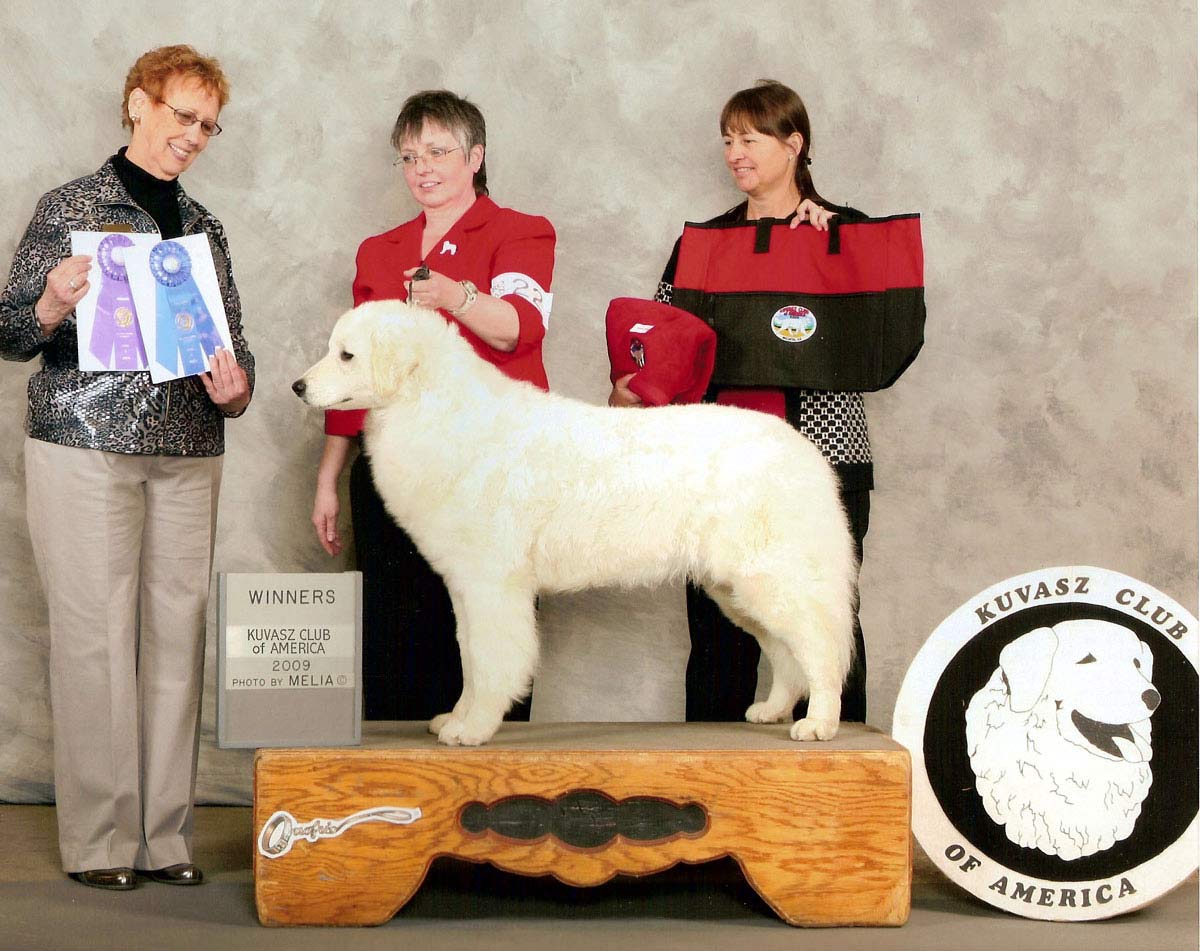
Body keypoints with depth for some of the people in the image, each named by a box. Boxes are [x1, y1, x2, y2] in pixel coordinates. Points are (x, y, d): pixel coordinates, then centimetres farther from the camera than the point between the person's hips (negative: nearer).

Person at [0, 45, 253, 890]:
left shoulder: (204, 227, 15)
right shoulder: (71, 208, 1)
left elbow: (233, 341, 17)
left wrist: (234, 387, -5)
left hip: (188, 456, 5)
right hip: (85, 447, -5)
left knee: (178, 632, 3)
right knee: (96, 636, -4)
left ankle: (165, 834, 11)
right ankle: (98, 841, 5)